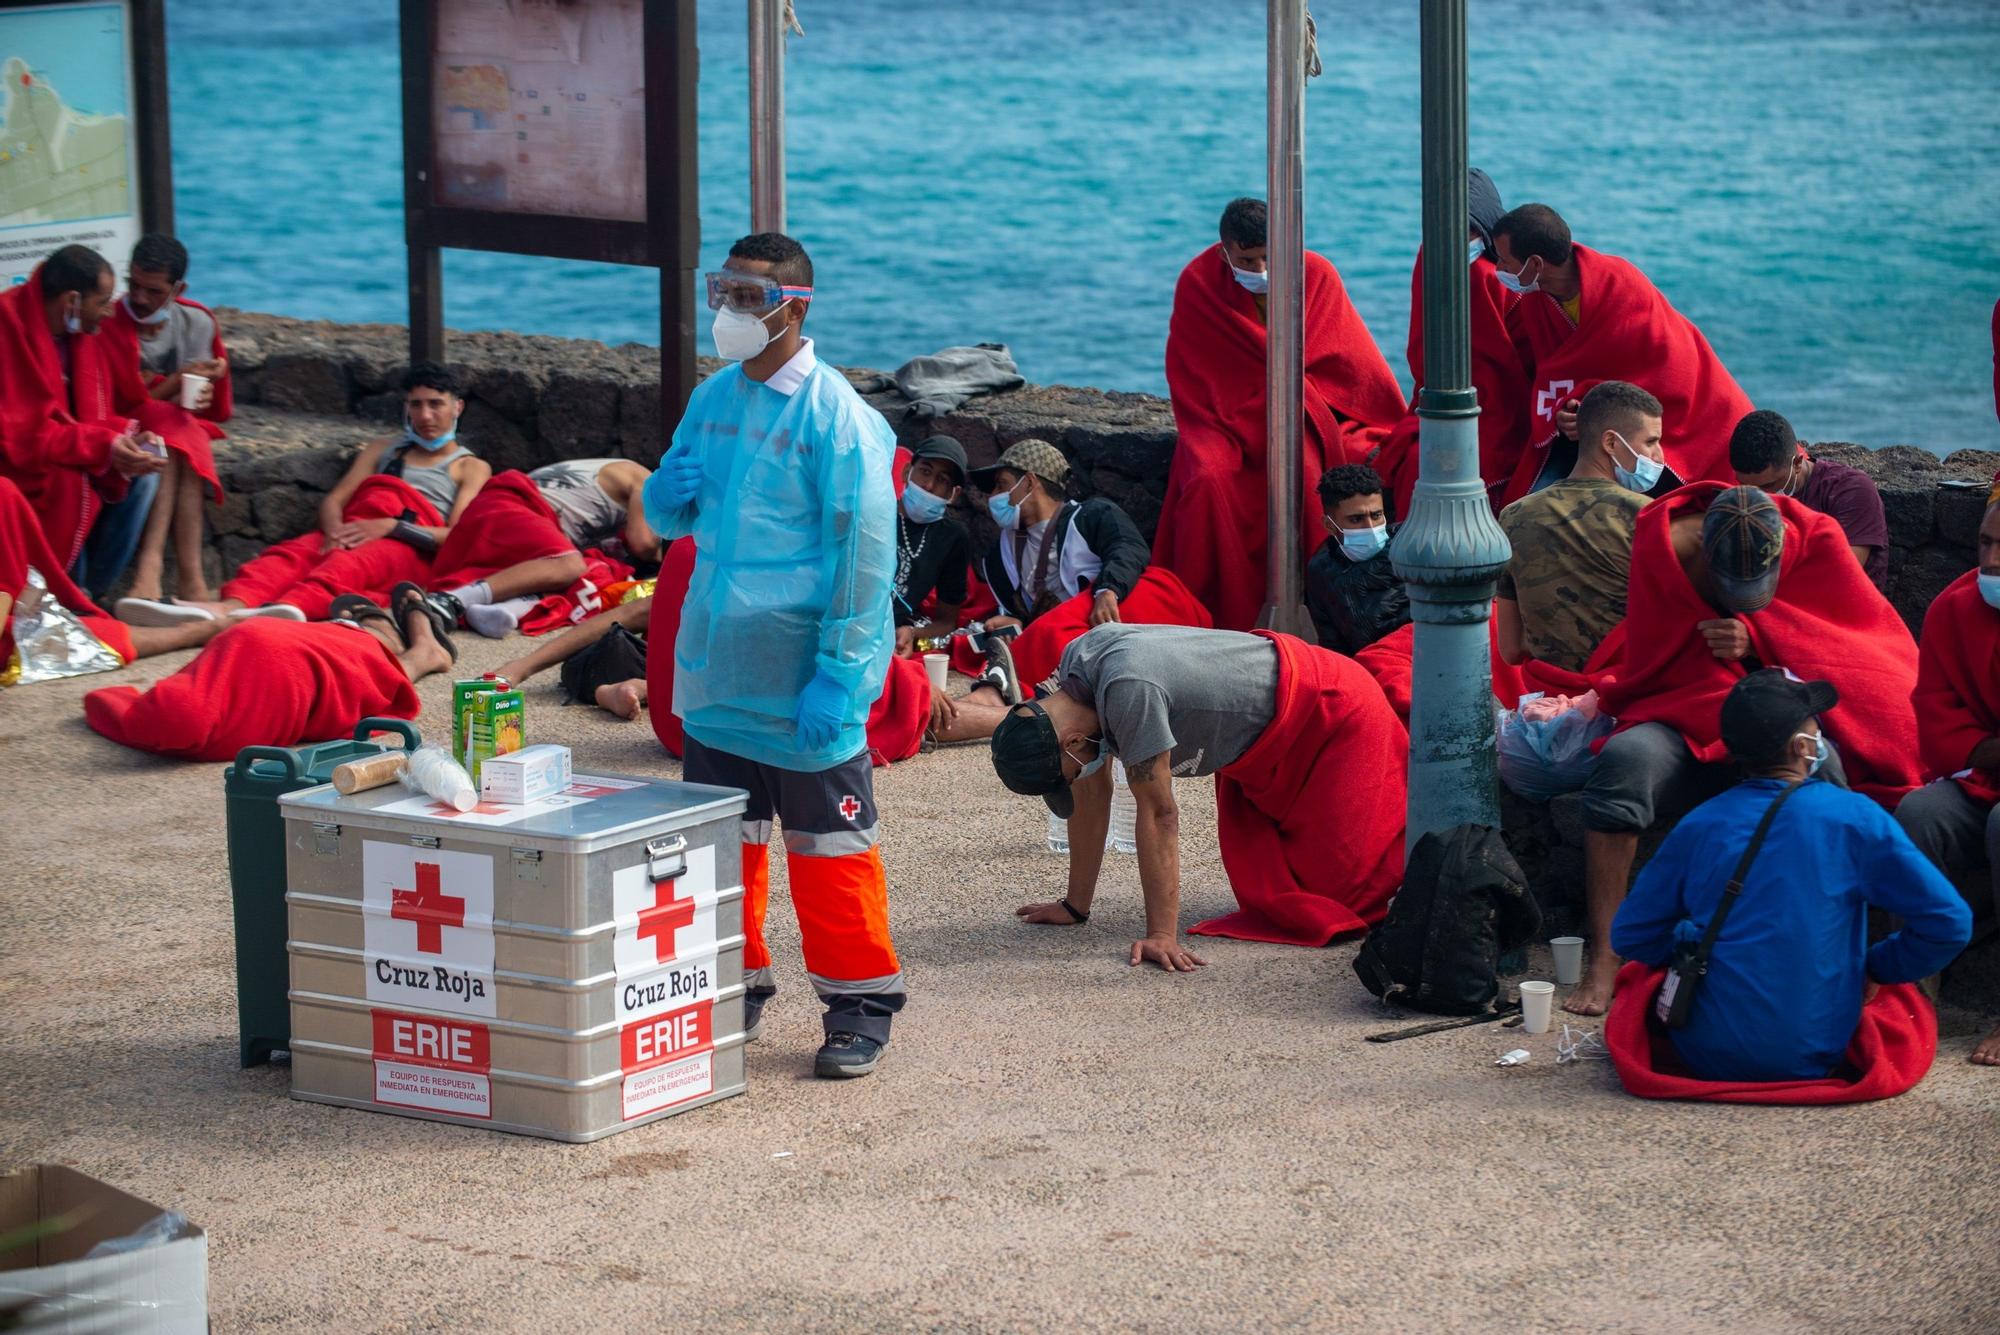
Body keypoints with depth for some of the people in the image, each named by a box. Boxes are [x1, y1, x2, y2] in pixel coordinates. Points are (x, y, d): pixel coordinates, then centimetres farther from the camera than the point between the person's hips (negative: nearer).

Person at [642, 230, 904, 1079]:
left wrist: (837, 673, -19)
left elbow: (865, 552, -15)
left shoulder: (835, 415, -13)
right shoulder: (713, 398, 8)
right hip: (715, 671, 7)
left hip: (801, 681, -7)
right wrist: (668, 494, -6)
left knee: (828, 845, 3)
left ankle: (859, 1004, 14)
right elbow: (666, 517, 19)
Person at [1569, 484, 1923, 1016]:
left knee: (1819, 762, -38)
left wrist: (1759, 639, -16)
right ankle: (1604, 964, -34)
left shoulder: (1816, 539, -7)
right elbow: (1653, 668, 4)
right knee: (1623, 759, -33)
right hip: (1687, 721, 0)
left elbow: (1891, 650, -5)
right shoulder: (1663, 548, -7)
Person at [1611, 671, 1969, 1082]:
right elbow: (1949, 924, -9)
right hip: (1810, 1059, 1)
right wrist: (1876, 968, 8)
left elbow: (1629, 937, 4)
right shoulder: (1854, 817, -8)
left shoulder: (1698, 825, -2)